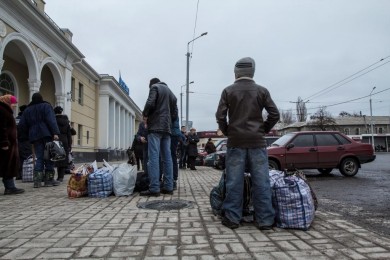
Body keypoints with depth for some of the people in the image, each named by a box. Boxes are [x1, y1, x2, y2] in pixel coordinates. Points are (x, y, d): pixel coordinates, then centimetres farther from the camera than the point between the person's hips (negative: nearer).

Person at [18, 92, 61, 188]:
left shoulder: (27, 110, 18)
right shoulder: (46, 106, 3)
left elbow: (22, 124, 13)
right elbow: (51, 120, -12)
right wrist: (55, 133, -19)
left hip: (34, 136, 4)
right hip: (47, 134, -4)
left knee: (39, 158, 7)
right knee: (49, 157, 1)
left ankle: (37, 180, -2)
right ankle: (49, 179, 3)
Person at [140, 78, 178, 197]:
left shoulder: (155, 87, 5)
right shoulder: (171, 93, 26)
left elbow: (150, 103, -12)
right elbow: (175, 114, 21)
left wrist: (145, 113, 5)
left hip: (155, 126, -7)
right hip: (167, 128, 7)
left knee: (154, 157, -10)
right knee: (167, 157, 4)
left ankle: (154, 188, -14)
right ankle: (168, 187, 4)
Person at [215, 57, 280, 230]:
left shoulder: (228, 91, 3)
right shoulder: (262, 91, 6)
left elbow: (220, 116, -4)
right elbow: (274, 114, 1)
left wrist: (227, 132, 10)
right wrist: (263, 130, 12)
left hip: (236, 141, 0)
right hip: (257, 141, 1)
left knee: (234, 181, 3)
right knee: (261, 181, 3)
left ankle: (232, 218, 7)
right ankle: (265, 220, 6)